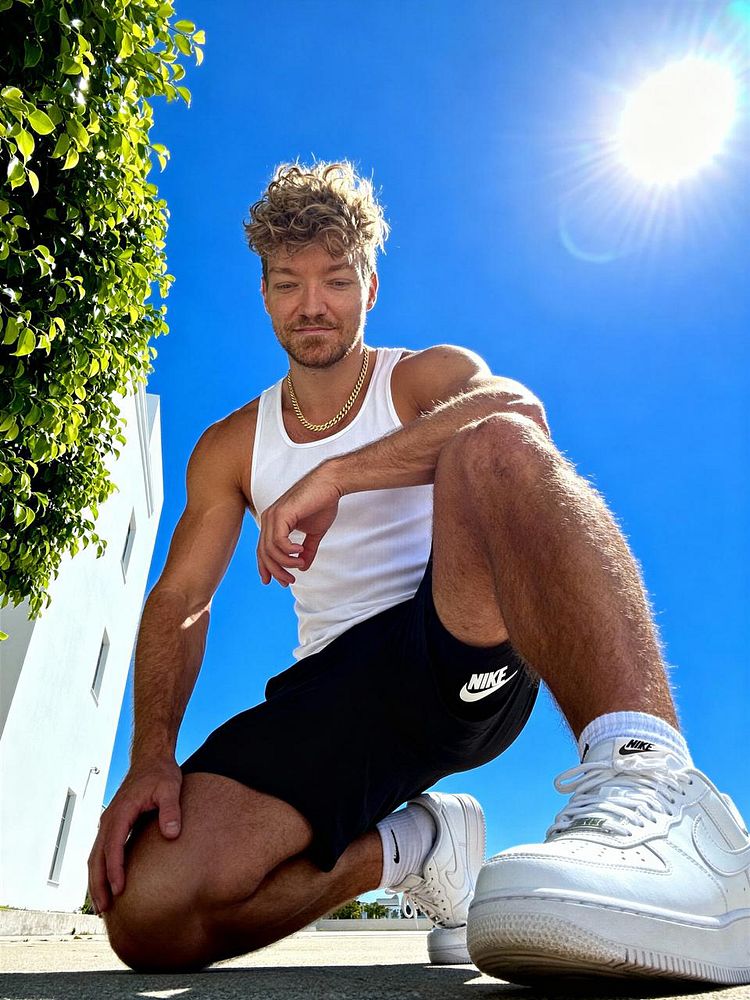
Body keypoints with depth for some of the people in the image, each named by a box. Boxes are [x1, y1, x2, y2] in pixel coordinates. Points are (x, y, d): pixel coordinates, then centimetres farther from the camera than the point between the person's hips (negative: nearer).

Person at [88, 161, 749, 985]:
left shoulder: (431, 377, 7)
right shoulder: (230, 447, 15)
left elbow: (517, 406, -19)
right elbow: (179, 601, 6)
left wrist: (332, 475, -23)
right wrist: (151, 756, -9)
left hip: (467, 650, -3)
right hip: (337, 687, 4)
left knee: (494, 445, -30)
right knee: (145, 915, -19)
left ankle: (653, 781, -41)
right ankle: (413, 847, 2)